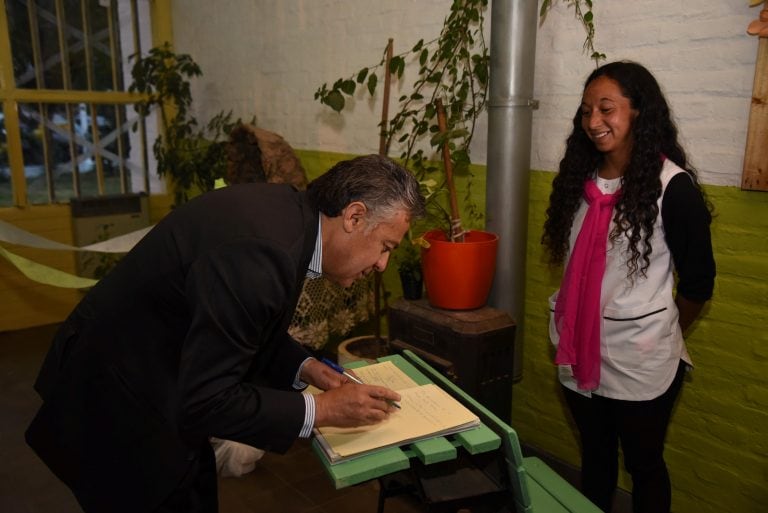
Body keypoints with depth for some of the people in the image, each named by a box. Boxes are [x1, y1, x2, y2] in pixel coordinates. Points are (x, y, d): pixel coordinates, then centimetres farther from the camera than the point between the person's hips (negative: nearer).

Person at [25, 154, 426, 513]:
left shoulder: (286, 211, -5)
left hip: (169, 383, 9)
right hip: (118, 405, -9)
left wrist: (304, 368, -2)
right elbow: (206, 402, -29)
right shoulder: (262, 248, -34)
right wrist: (321, 410, -21)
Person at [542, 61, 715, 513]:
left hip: (641, 359, -5)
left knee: (644, 464, 15)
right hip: (581, 352, 5)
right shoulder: (580, 177, 3)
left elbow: (698, 281, -7)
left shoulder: (672, 186, -15)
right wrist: (571, 322, 10)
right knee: (595, 457, 22)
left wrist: (663, 334, 6)